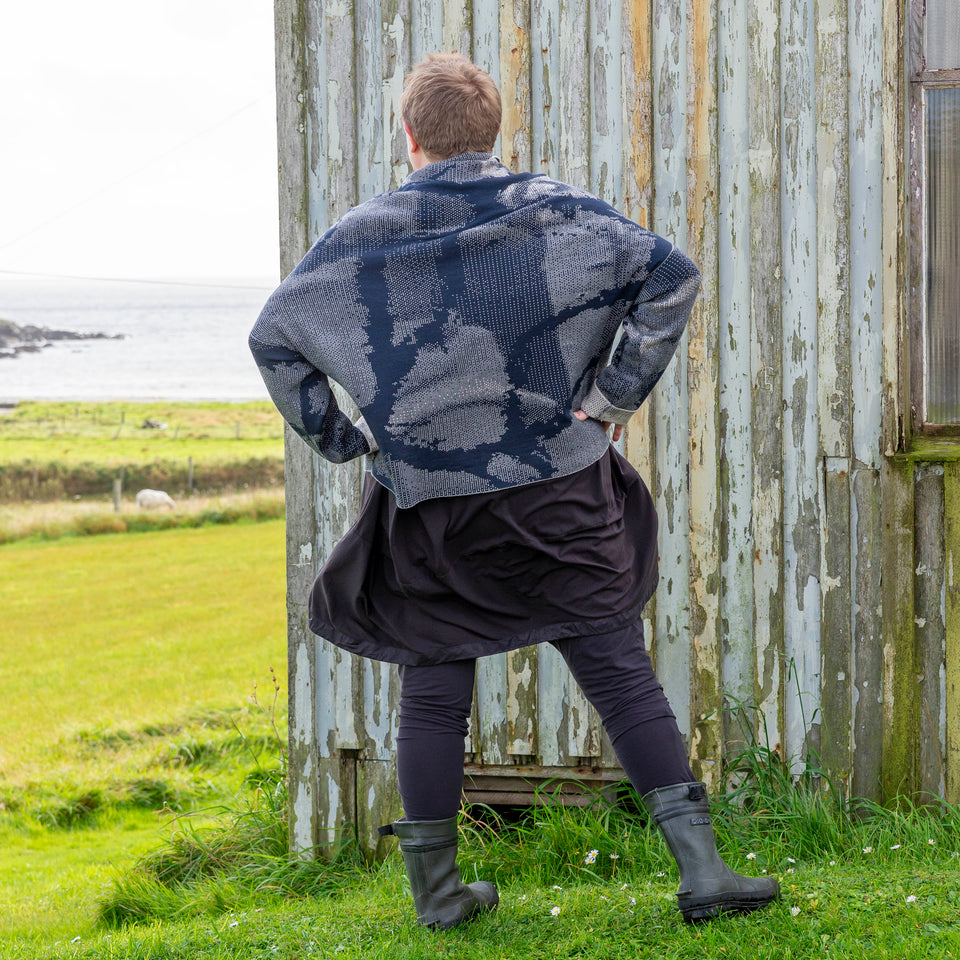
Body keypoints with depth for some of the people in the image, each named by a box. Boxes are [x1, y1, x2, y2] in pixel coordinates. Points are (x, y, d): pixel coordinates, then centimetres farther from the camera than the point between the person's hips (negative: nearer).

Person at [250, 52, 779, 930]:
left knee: (433, 694, 12)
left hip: (427, 505, 1)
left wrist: (343, 439, 8)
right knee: (621, 673, 3)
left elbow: (274, 338, 3)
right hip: (558, 490, -1)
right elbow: (673, 276, -9)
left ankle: (437, 887, 19)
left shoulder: (362, 237, 0)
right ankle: (700, 866, -2)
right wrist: (616, 398, -5)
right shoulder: (559, 213, -2)